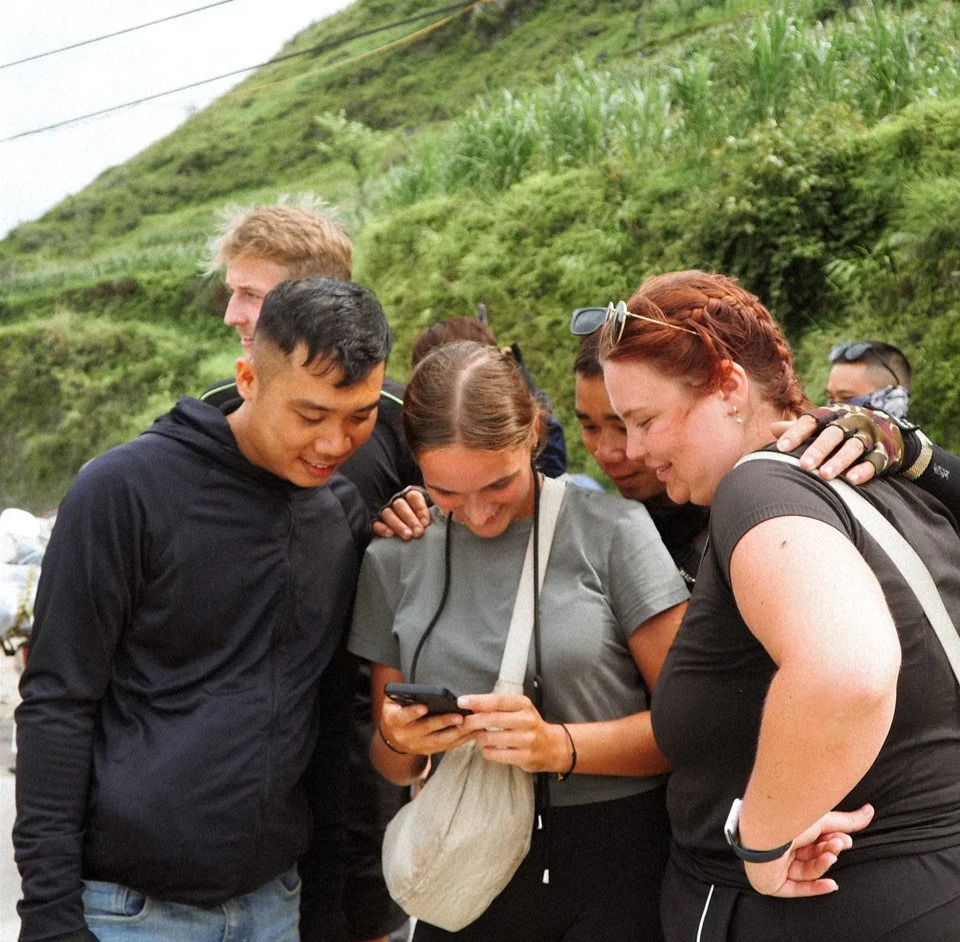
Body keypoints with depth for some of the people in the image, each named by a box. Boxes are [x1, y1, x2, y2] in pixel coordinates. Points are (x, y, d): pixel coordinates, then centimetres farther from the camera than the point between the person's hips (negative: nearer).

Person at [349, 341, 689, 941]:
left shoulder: (611, 529, -9)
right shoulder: (394, 558, 2)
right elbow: (393, 767, 10)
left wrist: (561, 746, -24)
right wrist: (399, 741, -13)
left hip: (612, 868, -3)